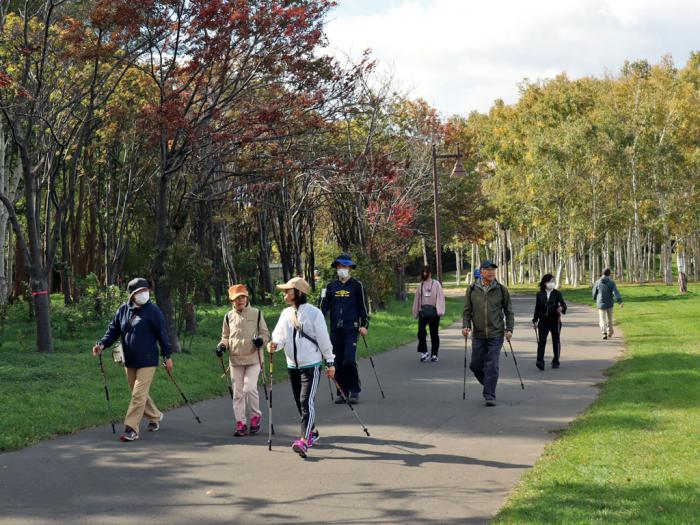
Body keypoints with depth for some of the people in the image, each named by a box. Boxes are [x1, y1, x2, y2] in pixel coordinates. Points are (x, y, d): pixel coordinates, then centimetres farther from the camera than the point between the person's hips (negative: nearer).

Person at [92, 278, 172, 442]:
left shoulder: (153, 311, -7)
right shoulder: (123, 310, 4)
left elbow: (162, 333, -3)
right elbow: (113, 330, 9)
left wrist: (167, 356, -2)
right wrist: (102, 344, -8)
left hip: (147, 361, -5)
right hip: (129, 361, 5)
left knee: (139, 395, -10)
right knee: (138, 393, 17)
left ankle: (131, 429, -8)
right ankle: (155, 416, 39)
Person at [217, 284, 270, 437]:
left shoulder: (256, 314, 1)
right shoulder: (229, 317, 8)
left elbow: (265, 333, 5)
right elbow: (226, 336, 17)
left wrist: (261, 340, -17)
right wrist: (222, 346, -3)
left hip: (253, 358, -3)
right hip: (235, 360, 3)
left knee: (250, 388, -13)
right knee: (237, 393, 3)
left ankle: (256, 416, 10)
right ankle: (241, 423, 11)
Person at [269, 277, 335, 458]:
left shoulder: (314, 313, -10)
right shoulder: (286, 314, 7)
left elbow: (324, 339, -6)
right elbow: (280, 335, 2)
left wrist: (330, 362, -2)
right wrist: (275, 344, -21)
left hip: (311, 365, -6)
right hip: (292, 365, 6)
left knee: (306, 401, -15)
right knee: (300, 402, 14)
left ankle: (304, 441, -20)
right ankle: (312, 432, 33)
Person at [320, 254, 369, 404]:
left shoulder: (357, 285, 2)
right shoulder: (331, 287, 12)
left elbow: (363, 306, 2)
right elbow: (324, 306, 9)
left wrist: (364, 325, -6)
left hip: (351, 329, -4)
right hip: (335, 330, 4)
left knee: (349, 361, -14)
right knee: (338, 362, 5)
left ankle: (354, 391, -1)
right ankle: (342, 392, 14)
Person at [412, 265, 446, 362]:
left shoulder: (436, 284, 0)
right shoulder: (420, 286, 11)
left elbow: (440, 297, -6)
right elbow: (417, 299, 15)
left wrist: (439, 311, -16)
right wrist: (415, 313, 13)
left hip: (433, 313, -2)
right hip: (423, 312, 2)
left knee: (434, 333, 6)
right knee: (421, 332, -12)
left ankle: (434, 354, 17)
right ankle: (424, 352, 2)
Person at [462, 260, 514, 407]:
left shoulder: (501, 290, 0)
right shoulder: (472, 290, 2)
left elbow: (509, 311, 6)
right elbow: (467, 310, 7)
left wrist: (509, 329, -3)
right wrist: (466, 326, -8)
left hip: (495, 335, -2)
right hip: (478, 335, 2)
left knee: (492, 366, -7)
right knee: (476, 365, 5)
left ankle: (490, 396, -1)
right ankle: (488, 384, 31)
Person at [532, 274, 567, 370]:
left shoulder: (557, 294, 2)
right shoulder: (540, 294, 7)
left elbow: (563, 305, -5)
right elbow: (537, 308, 13)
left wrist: (561, 308, -28)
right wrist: (535, 320, 12)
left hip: (555, 321, -1)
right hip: (543, 321, 1)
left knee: (556, 341, 9)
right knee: (541, 340, -11)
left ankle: (556, 361, 21)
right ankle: (540, 361, -18)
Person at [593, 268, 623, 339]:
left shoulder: (598, 282, -4)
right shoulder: (612, 283, -8)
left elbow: (594, 293, 7)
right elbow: (615, 292, -21)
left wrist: (595, 299, 29)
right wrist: (620, 301, -29)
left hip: (601, 304, -1)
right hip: (609, 304, 1)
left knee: (602, 320, -1)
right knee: (609, 318, 21)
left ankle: (604, 333, -22)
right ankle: (610, 332, 33)